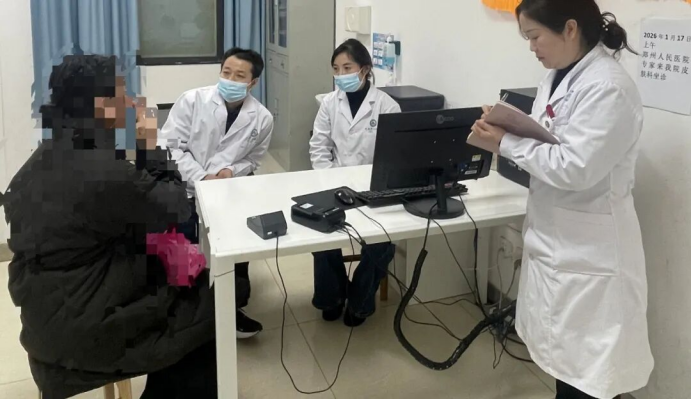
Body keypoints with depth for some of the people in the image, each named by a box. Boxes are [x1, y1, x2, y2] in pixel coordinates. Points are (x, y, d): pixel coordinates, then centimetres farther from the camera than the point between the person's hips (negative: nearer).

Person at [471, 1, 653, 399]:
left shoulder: (607, 86, -20)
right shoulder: (560, 76, 8)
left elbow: (574, 168, -26)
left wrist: (509, 142, -17)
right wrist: (506, 128, -1)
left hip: (587, 246, -9)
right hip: (556, 235, 9)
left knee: (586, 368, 3)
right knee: (563, 349, 20)